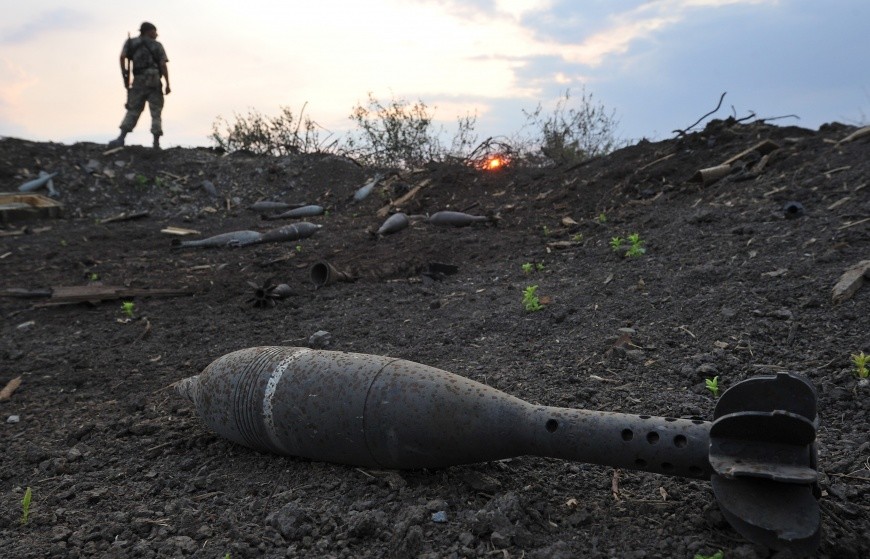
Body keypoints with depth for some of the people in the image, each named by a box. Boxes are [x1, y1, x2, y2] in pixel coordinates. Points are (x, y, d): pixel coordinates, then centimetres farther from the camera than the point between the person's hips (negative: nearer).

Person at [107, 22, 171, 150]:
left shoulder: (131, 42, 14)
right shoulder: (157, 46, 9)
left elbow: (122, 57, -2)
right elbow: (163, 65, -2)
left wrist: (125, 77, 2)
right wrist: (167, 84, -3)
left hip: (138, 81, 2)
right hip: (154, 82, -1)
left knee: (133, 111, 4)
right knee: (156, 113, 2)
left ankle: (121, 139, -8)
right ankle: (156, 143, -4)